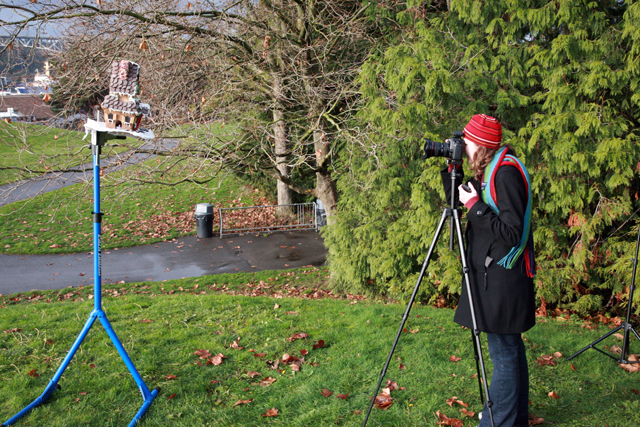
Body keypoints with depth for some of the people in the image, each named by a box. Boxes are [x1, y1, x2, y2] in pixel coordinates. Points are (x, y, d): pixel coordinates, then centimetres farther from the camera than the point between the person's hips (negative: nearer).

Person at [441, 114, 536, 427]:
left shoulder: (507, 172, -18)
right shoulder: (488, 171, 11)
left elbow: (512, 233, -22)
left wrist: (474, 205, -18)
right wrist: (451, 171, 8)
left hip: (503, 278, -10)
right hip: (494, 275, 10)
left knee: (504, 353, -2)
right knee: (510, 348, 18)